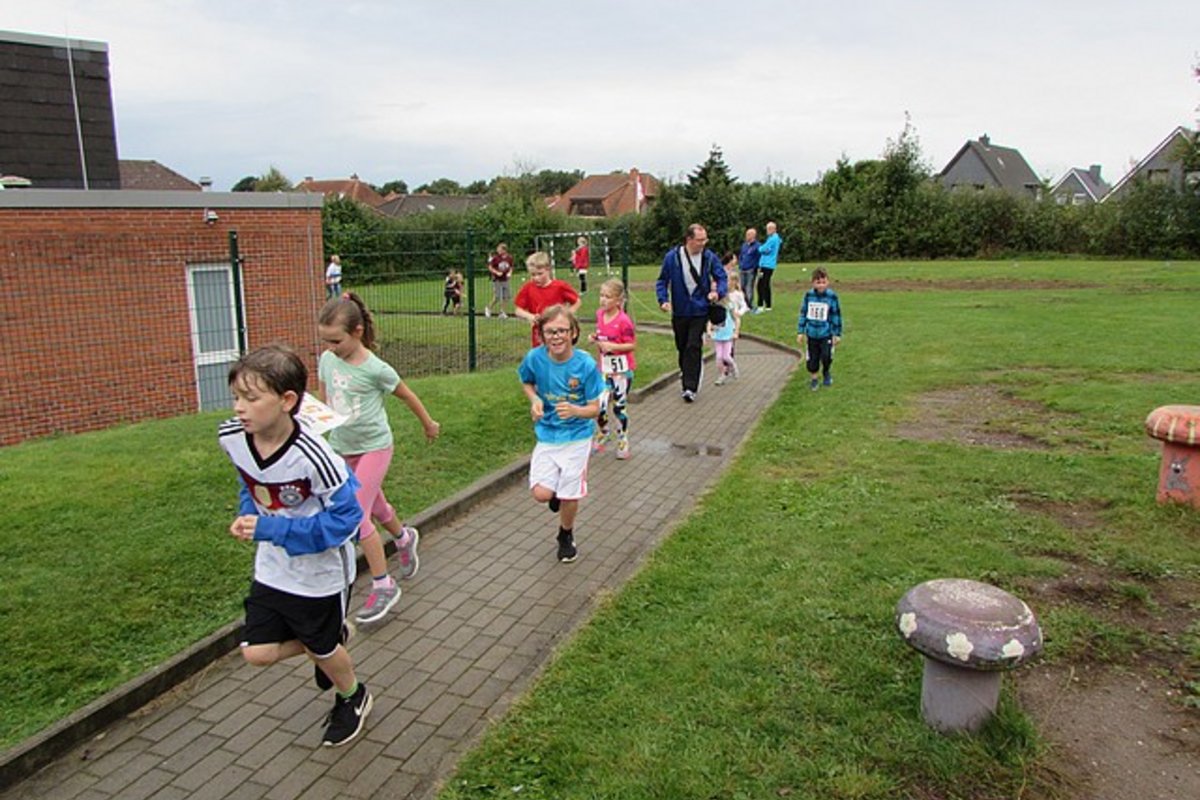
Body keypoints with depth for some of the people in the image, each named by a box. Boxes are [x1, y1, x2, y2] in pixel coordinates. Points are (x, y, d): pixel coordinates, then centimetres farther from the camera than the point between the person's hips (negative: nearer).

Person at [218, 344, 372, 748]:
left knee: (321, 648, 14)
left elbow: (346, 516, -26)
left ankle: (353, 698, 47)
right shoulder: (231, 437, -14)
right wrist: (247, 515, -10)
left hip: (321, 571, -5)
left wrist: (271, 529, -30)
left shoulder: (312, 456, -33)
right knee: (257, 653, 3)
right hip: (272, 567, 5)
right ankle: (333, 640, 32)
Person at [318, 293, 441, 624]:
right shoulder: (326, 360, -7)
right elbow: (323, 395, 12)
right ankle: (404, 538, 53)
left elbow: (407, 395, -4)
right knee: (375, 505, 22)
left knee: (357, 515, -12)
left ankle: (383, 585, 0)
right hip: (341, 447, 6)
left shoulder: (375, 369, -20)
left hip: (374, 447, -6)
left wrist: (429, 424, 8)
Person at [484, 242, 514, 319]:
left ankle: (502, 312, 15)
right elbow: (490, 267, -3)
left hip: (505, 280, 4)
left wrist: (510, 273, -4)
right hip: (497, 280, -4)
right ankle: (488, 307, 18)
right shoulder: (495, 258, -10)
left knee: (505, 297, 4)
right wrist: (497, 272, -17)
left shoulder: (509, 258, 1)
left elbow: (511, 267, 15)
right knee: (497, 297, -6)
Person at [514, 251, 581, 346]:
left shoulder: (559, 286, -8)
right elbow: (518, 310, 1)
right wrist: (529, 316, -18)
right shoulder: (528, 288, -3)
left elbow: (577, 303, 2)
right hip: (539, 338, 2)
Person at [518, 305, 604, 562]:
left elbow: (594, 408, -13)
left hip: (577, 437, -1)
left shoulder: (586, 364, -19)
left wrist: (574, 410, -34)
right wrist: (534, 400, -12)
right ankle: (558, 492, 29)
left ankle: (566, 536, 37)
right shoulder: (534, 358, -14)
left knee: (569, 495, 4)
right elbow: (527, 382, 9)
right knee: (541, 494, -11)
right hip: (547, 435, 2)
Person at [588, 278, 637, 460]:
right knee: (600, 406, -2)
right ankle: (604, 433, 26)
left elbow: (632, 345, -14)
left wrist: (612, 346, -24)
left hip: (622, 369, -5)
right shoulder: (600, 314, 1)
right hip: (605, 368, 5)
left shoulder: (623, 320, -18)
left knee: (619, 406, 6)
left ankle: (623, 441, 24)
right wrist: (594, 338, -3)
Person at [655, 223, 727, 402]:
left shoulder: (710, 257, -3)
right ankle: (687, 375, 33)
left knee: (693, 348, -9)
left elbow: (721, 277, 7)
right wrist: (663, 300, -13)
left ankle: (690, 388, -9)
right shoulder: (672, 257, -6)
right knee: (682, 348, 12)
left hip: (700, 311, -1)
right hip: (679, 311, 1)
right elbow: (662, 281, 1)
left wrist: (718, 292, -13)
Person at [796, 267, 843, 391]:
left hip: (826, 334, -2)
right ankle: (813, 379, 28)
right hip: (811, 333, 2)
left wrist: (837, 334, -1)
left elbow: (836, 315, -1)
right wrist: (800, 331, 6)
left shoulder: (832, 296, -8)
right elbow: (803, 313, 7)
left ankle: (827, 372, 20)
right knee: (812, 359, 8)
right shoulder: (808, 295, -2)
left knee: (826, 357, -12)